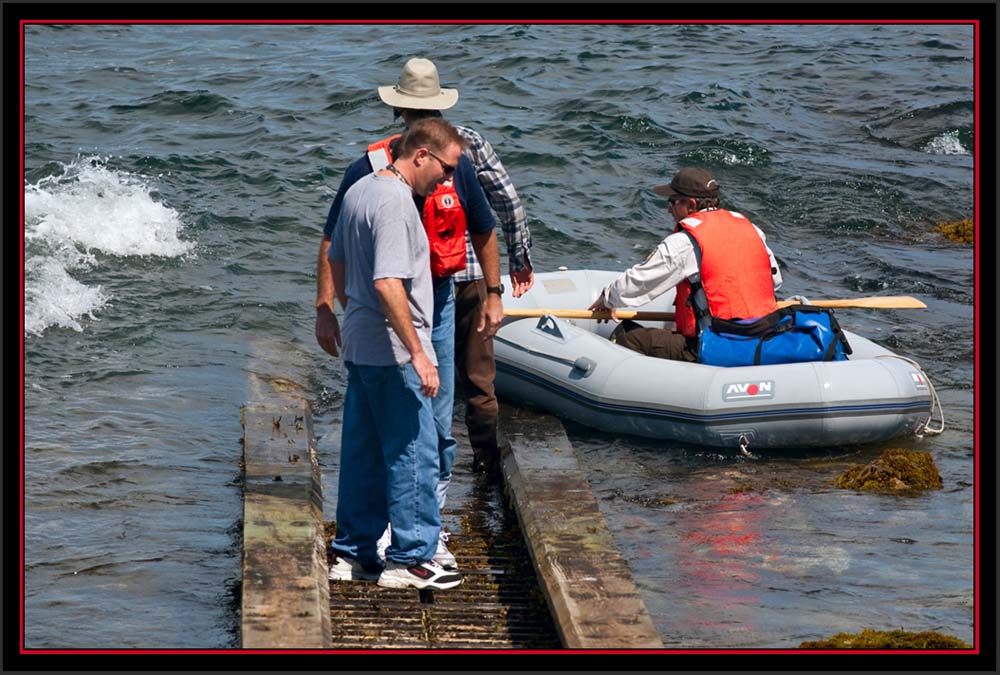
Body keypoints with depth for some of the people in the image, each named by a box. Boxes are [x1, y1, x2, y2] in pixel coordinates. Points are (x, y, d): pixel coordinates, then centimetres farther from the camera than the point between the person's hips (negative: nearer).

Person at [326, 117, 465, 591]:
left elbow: (336, 263, 22)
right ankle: (410, 558, 0)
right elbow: (388, 285, -27)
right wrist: (418, 353, -25)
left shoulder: (359, 191, 11)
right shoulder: (395, 201, -19)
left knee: (362, 450, 14)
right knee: (413, 451, -3)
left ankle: (351, 553, 20)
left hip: (359, 345, 10)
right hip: (392, 350, -10)